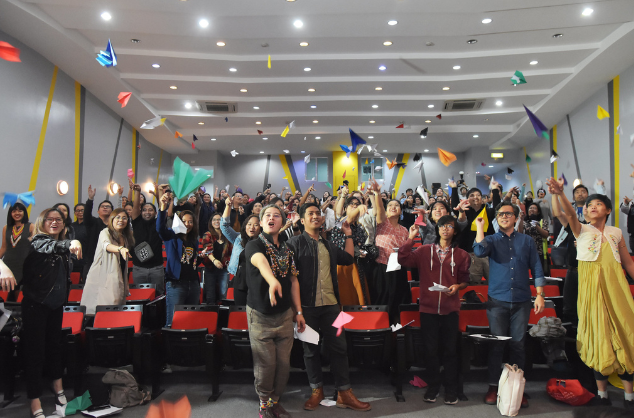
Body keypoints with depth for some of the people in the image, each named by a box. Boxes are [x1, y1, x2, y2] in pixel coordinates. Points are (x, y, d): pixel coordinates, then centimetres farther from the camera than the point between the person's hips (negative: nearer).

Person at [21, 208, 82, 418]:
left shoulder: (62, 246, 6)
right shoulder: (37, 242, -16)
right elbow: (51, 246, -40)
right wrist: (71, 243, -61)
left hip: (56, 304, 7)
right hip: (35, 305, -7)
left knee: (55, 344, 19)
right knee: (35, 351, -3)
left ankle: (57, 385, 37)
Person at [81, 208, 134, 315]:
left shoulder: (126, 238, 13)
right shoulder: (105, 232, -4)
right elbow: (106, 245, -28)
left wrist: (126, 283, 17)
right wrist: (120, 249, -48)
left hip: (117, 281, 5)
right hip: (102, 280, -5)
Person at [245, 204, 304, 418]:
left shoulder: (287, 249, 8)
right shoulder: (254, 245, -11)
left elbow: (294, 281, 11)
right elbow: (260, 261, -35)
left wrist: (298, 311, 7)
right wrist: (272, 280, -56)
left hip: (285, 314, 5)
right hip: (260, 315, -4)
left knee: (283, 362, 8)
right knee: (266, 363, 1)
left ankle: (275, 400, 30)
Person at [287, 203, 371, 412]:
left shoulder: (328, 245, 17)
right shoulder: (295, 242, -3)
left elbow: (349, 258, 19)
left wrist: (348, 234, 18)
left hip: (331, 304, 5)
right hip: (307, 304, -4)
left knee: (338, 346, 5)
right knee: (311, 348, 8)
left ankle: (344, 393, 14)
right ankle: (317, 390, 23)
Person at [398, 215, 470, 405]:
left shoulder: (461, 255, 6)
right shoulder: (424, 250, 3)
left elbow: (465, 280, 13)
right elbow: (403, 259, -10)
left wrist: (457, 286, -8)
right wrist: (411, 238, -14)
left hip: (450, 309, 1)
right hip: (428, 308, 0)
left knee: (450, 350, 7)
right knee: (431, 350, 9)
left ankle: (451, 389, 21)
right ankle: (432, 387, 24)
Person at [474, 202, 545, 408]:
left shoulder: (527, 241, 9)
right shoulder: (492, 240, 7)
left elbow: (536, 269, 7)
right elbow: (479, 251, -17)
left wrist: (540, 295, 0)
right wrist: (480, 227, -13)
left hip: (521, 301, 1)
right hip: (497, 301, -1)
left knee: (518, 345, 6)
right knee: (496, 345, 4)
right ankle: (494, 387, 13)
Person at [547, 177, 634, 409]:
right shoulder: (581, 230, 3)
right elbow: (570, 214, -18)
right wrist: (560, 193, -36)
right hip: (592, 286, -2)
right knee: (598, 337, 2)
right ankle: (602, 392, 15)